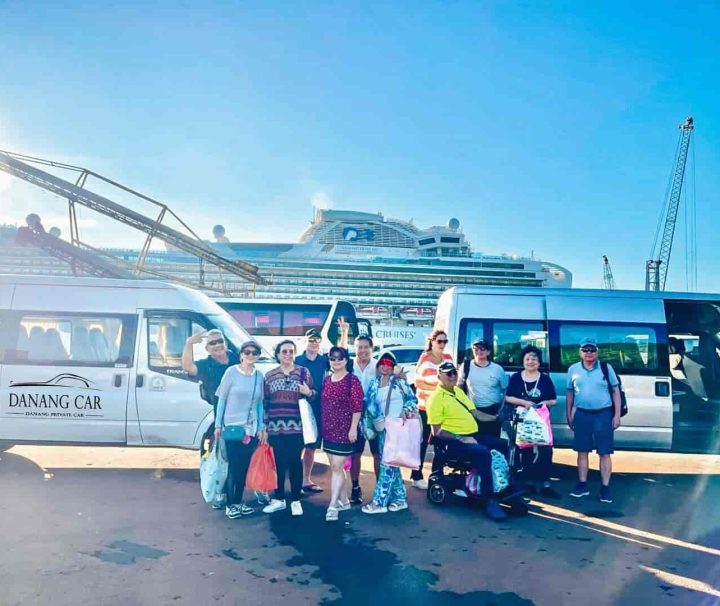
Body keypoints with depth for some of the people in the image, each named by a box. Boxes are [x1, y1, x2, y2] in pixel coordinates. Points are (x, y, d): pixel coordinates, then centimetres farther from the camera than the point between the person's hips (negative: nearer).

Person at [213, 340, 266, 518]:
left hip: (251, 429, 4)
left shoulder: (259, 376, 5)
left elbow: (259, 403, 10)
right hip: (232, 426, -4)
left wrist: (261, 427, 8)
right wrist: (218, 425, -5)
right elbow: (222, 399, -3)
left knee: (244, 466, 9)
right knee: (233, 466, -1)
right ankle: (230, 504, 11)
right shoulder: (232, 372, -6)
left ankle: (239, 501, 22)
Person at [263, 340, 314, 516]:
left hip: (296, 426, -2)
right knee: (278, 462, 8)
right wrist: (264, 425, 10)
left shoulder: (304, 372, 4)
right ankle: (279, 499, 21)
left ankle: (295, 500, 12)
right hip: (276, 427, 2)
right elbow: (265, 402, 13)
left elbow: (313, 396, 9)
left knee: (295, 462, 1)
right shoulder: (269, 375, 10)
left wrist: (309, 393, -14)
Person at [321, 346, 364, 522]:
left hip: (344, 430, -7)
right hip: (328, 430, 7)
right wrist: (322, 426, 13)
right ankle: (343, 501, 25)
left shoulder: (352, 380, -10)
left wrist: (353, 428, -16)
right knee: (335, 467, 13)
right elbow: (323, 405, 14)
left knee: (337, 468, -7)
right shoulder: (327, 380, 10)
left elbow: (358, 407, -12)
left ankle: (332, 505, -4)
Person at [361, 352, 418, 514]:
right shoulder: (374, 383, 11)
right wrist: (369, 426, 4)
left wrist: (406, 411, -14)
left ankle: (379, 501, -5)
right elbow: (369, 405, 11)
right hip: (382, 428, 5)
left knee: (388, 464, -8)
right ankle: (400, 498, 21)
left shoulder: (399, 381, 0)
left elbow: (413, 399, 2)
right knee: (391, 464, 10)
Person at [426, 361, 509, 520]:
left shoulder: (458, 391, 18)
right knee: (483, 453, -32)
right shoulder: (436, 399, -8)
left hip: (473, 436, 9)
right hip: (453, 441, -9)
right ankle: (490, 501, -26)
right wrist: (461, 438, -21)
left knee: (505, 445, -4)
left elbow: (474, 413, 22)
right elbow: (437, 432, -12)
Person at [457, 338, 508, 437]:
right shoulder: (466, 366, -2)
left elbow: (505, 390, 9)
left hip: (492, 411, 0)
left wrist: (501, 409, 4)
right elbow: (459, 387, 9)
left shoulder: (497, 369, -2)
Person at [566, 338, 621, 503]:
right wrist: (569, 415, 9)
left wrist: (617, 415, -3)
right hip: (582, 414, 2)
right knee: (582, 451, 9)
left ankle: (605, 488, 10)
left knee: (604, 453, 2)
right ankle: (582, 485, 19)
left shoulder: (606, 368, -2)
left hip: (603, 414, -2)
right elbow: (570, 393, 11)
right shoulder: (573, 369, 4)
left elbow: (616, 391, 2)